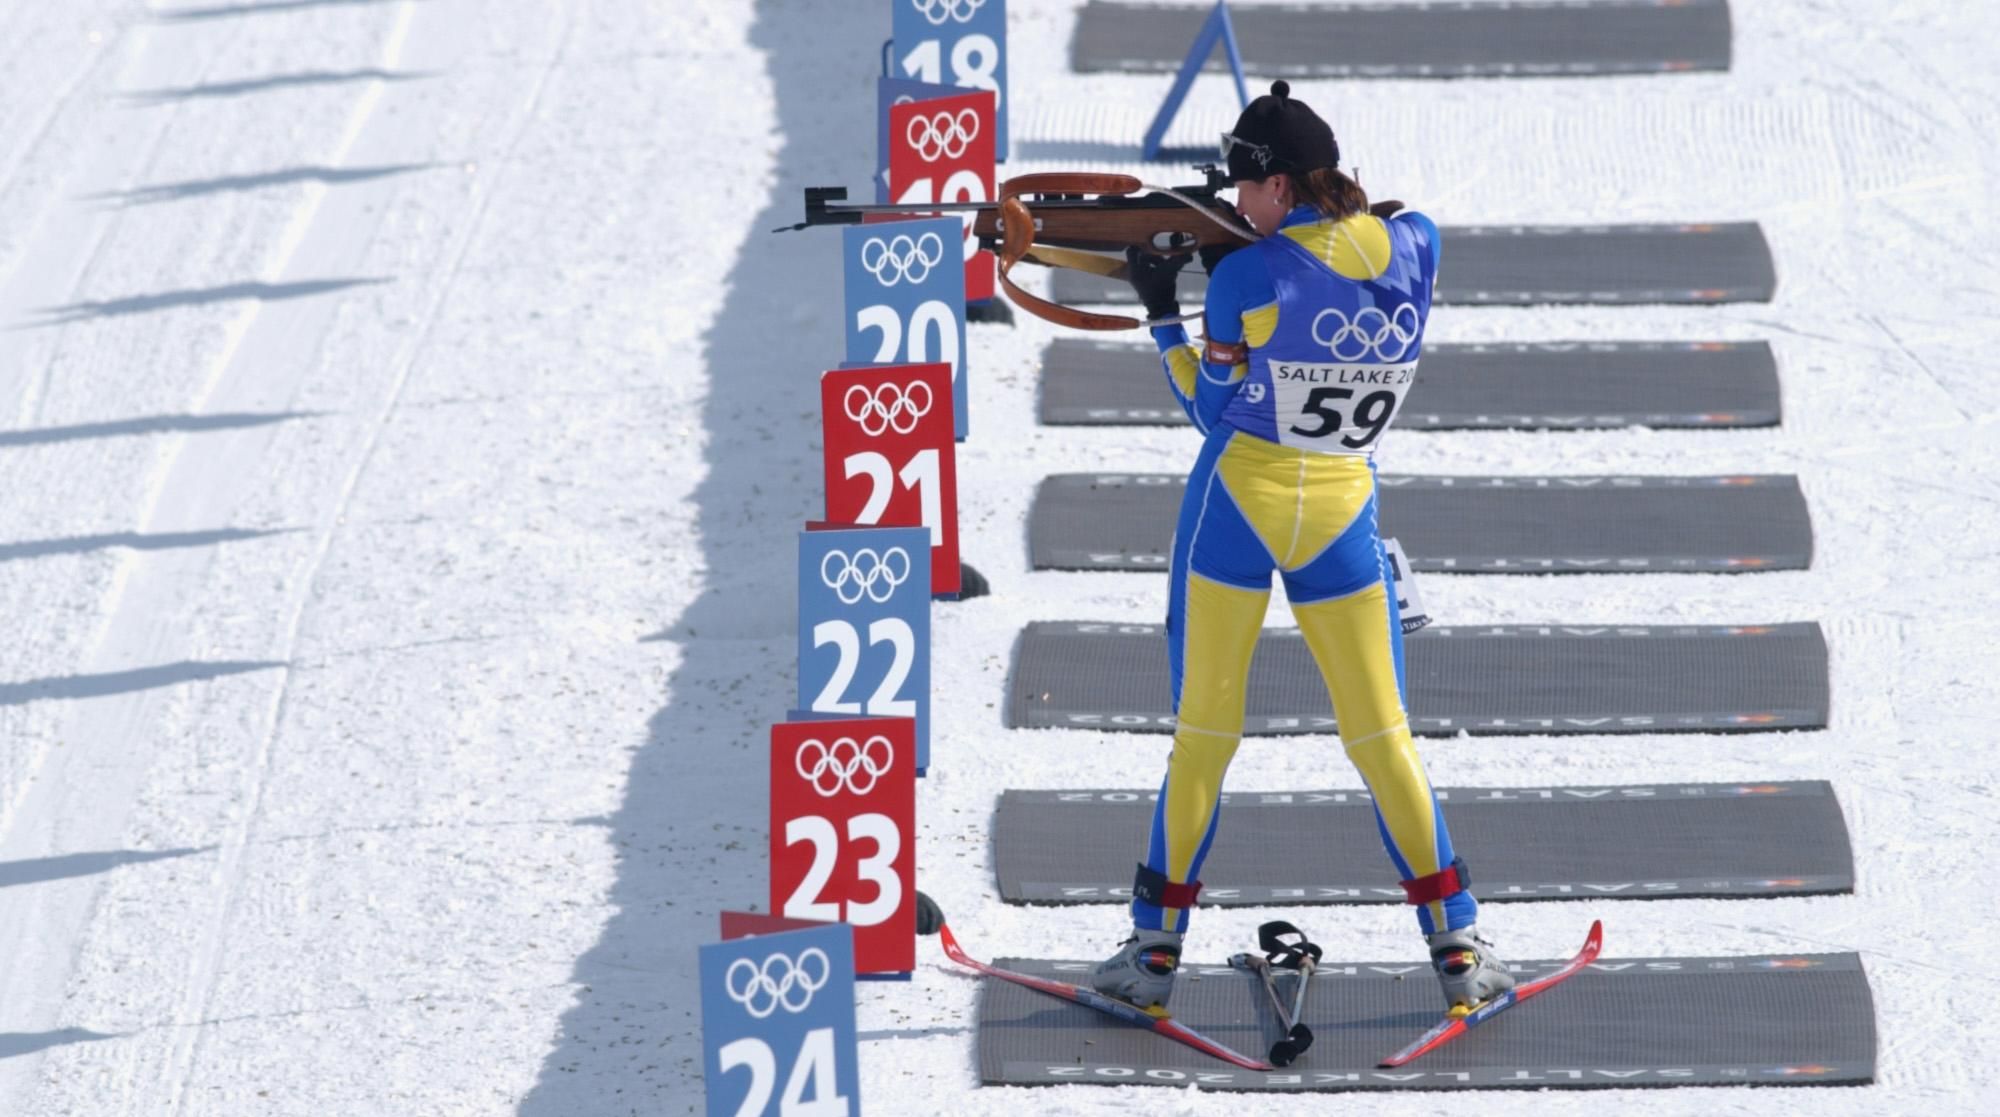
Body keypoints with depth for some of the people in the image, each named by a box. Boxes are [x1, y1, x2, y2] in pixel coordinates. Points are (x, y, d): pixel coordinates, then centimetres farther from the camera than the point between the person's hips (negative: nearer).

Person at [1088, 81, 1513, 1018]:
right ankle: (1457, 949, 10)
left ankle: (1156, 946, 9)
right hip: (1342, 511, 3)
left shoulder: (1251, 279, -13)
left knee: (1204, 725, 5)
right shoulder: (1413, 249, -3)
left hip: (1237, 501, -3)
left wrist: (1161, 314, 6)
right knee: (1380, 731, 10)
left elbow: (1214, 413, -4)